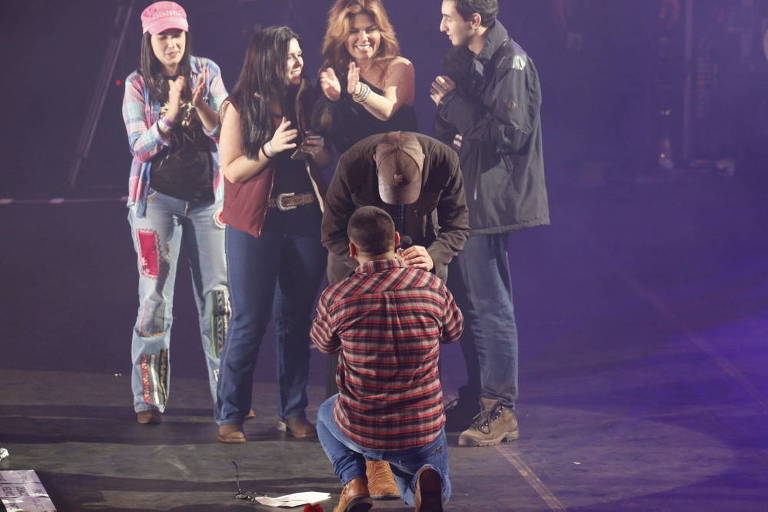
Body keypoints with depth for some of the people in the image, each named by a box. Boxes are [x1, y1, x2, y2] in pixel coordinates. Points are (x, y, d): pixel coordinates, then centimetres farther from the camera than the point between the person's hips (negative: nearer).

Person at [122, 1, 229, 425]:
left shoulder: (207, 73, 2)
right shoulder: (138, 85, -1)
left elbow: (225, 133, -3)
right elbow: (140, 147, -7)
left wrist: (200, 105, -21)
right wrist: (171, 113, -22)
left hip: (207, 196, 1)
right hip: (157, 198, -1)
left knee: (218, 294, 1)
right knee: (155, 296, -4)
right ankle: (148, 399, 0)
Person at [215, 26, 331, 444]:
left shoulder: (307, 102, 7)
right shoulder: (240, 108, -4)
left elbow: (326, 161, 16)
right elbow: (232, 171, -7)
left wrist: (319, 152, -6)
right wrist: (270, 148, -20)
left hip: (305, 221, 4)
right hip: (256, 224, -4)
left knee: (297, 320, 7)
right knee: (249, 320, -4)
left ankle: (293, 412, 15)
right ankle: (230, 416, 3)